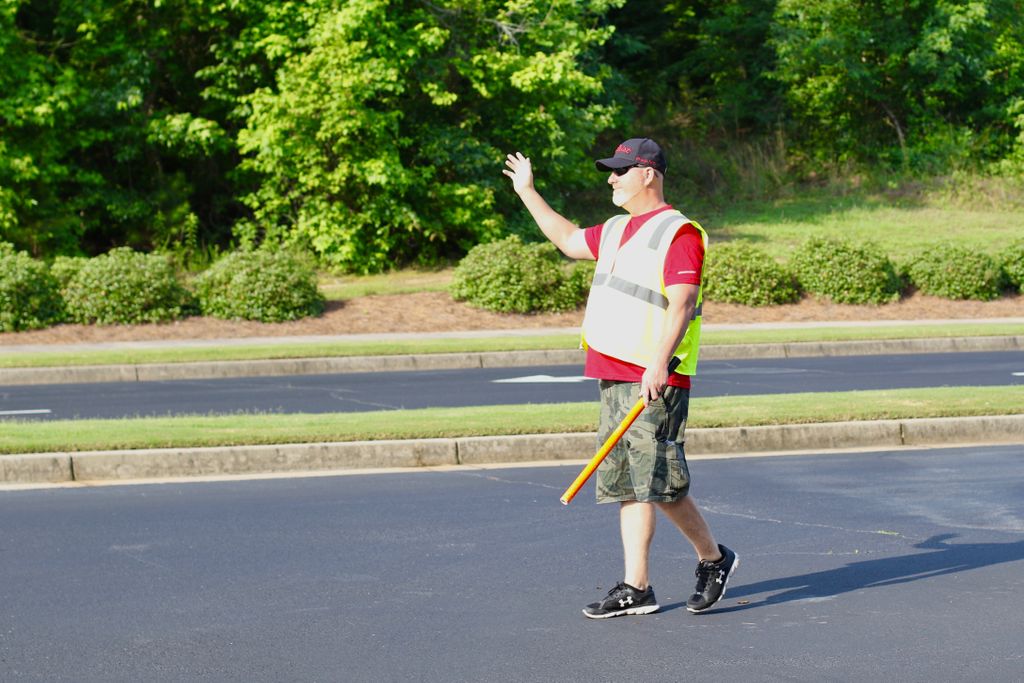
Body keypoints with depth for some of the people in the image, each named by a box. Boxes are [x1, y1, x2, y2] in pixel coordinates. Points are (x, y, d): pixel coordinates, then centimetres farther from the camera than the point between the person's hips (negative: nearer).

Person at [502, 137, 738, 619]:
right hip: (615, 379, 9)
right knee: (627, 486, 6)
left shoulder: (678, 232, -9)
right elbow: (569, 240, 36)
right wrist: (528, 193, 36)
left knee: (660, 482, -10)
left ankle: (713, 558, 10)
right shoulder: (617, 230, 19)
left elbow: (681, 305, -18)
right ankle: (636, 588, 8)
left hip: (655, 380, -9)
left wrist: (659, 364, -27)